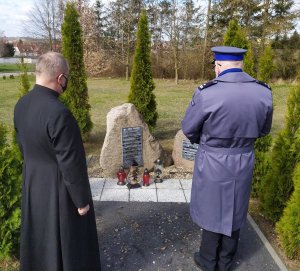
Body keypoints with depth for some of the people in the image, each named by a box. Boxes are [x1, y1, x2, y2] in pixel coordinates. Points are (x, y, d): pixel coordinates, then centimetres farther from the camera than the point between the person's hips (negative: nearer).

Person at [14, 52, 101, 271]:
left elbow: (22, 145, 8)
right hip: (59, 187, -8)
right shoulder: (59, 113, -30)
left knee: (39, 233, 28)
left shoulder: (21, 105, -5)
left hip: (33, 182, 8)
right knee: (67, 238, 15)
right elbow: (71, 163, -25)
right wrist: (82, 199, -12)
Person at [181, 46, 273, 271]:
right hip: (244, 162, 4)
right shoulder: (263, 92, -8)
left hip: (212, 163, -3)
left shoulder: (207, 93, -22)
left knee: (212, 210, 17)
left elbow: (188, 128, -8)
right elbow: (263, 130, 6)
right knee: (234, 211, 21)